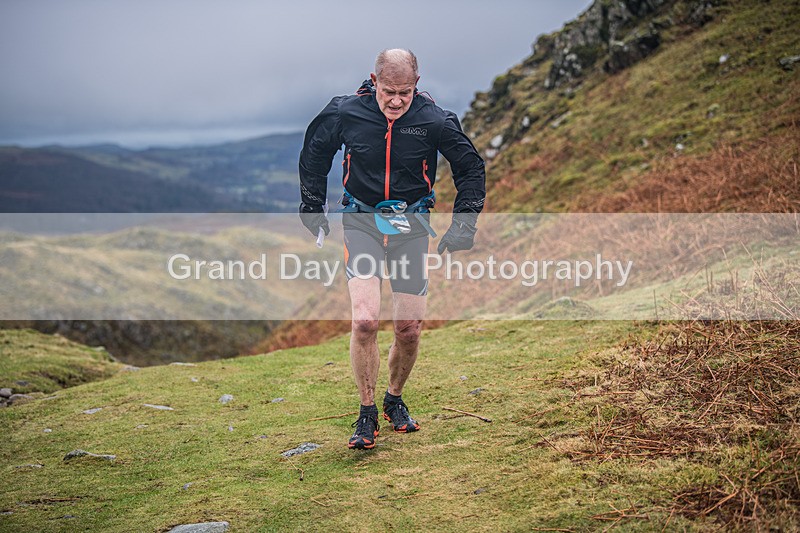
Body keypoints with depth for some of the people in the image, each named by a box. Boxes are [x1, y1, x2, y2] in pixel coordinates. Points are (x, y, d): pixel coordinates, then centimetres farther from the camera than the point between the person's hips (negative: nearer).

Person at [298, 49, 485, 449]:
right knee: (365, 320, -16)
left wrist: (464, 224, -2)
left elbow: (471, 168, 3)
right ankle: (367, 415, 1)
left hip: (410, 225, 1)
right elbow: (314, 153, 10)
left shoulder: (434, 121, -11)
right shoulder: (345, 113, -10)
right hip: (361, 222, -1)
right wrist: (312, 207, 12)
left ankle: (395, 400, 29)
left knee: (409, 330, 2)